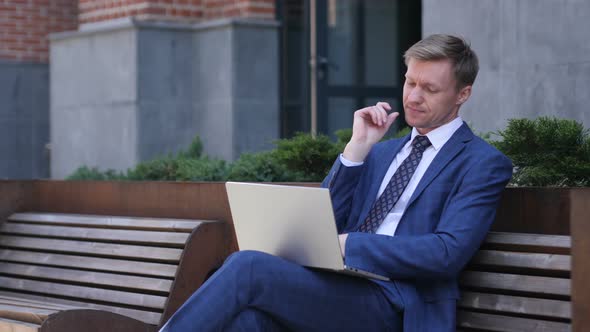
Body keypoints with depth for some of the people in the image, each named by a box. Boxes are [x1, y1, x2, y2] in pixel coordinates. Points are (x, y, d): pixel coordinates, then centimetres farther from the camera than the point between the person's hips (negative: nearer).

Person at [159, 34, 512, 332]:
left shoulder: (483, 164, 5)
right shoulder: (382, 152, 27)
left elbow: (447, 253, -10)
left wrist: (345, 244, -15)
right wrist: (358, 146, 6)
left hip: (389, 303, -5)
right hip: (334, 284, 6)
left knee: (247, 266, -27)